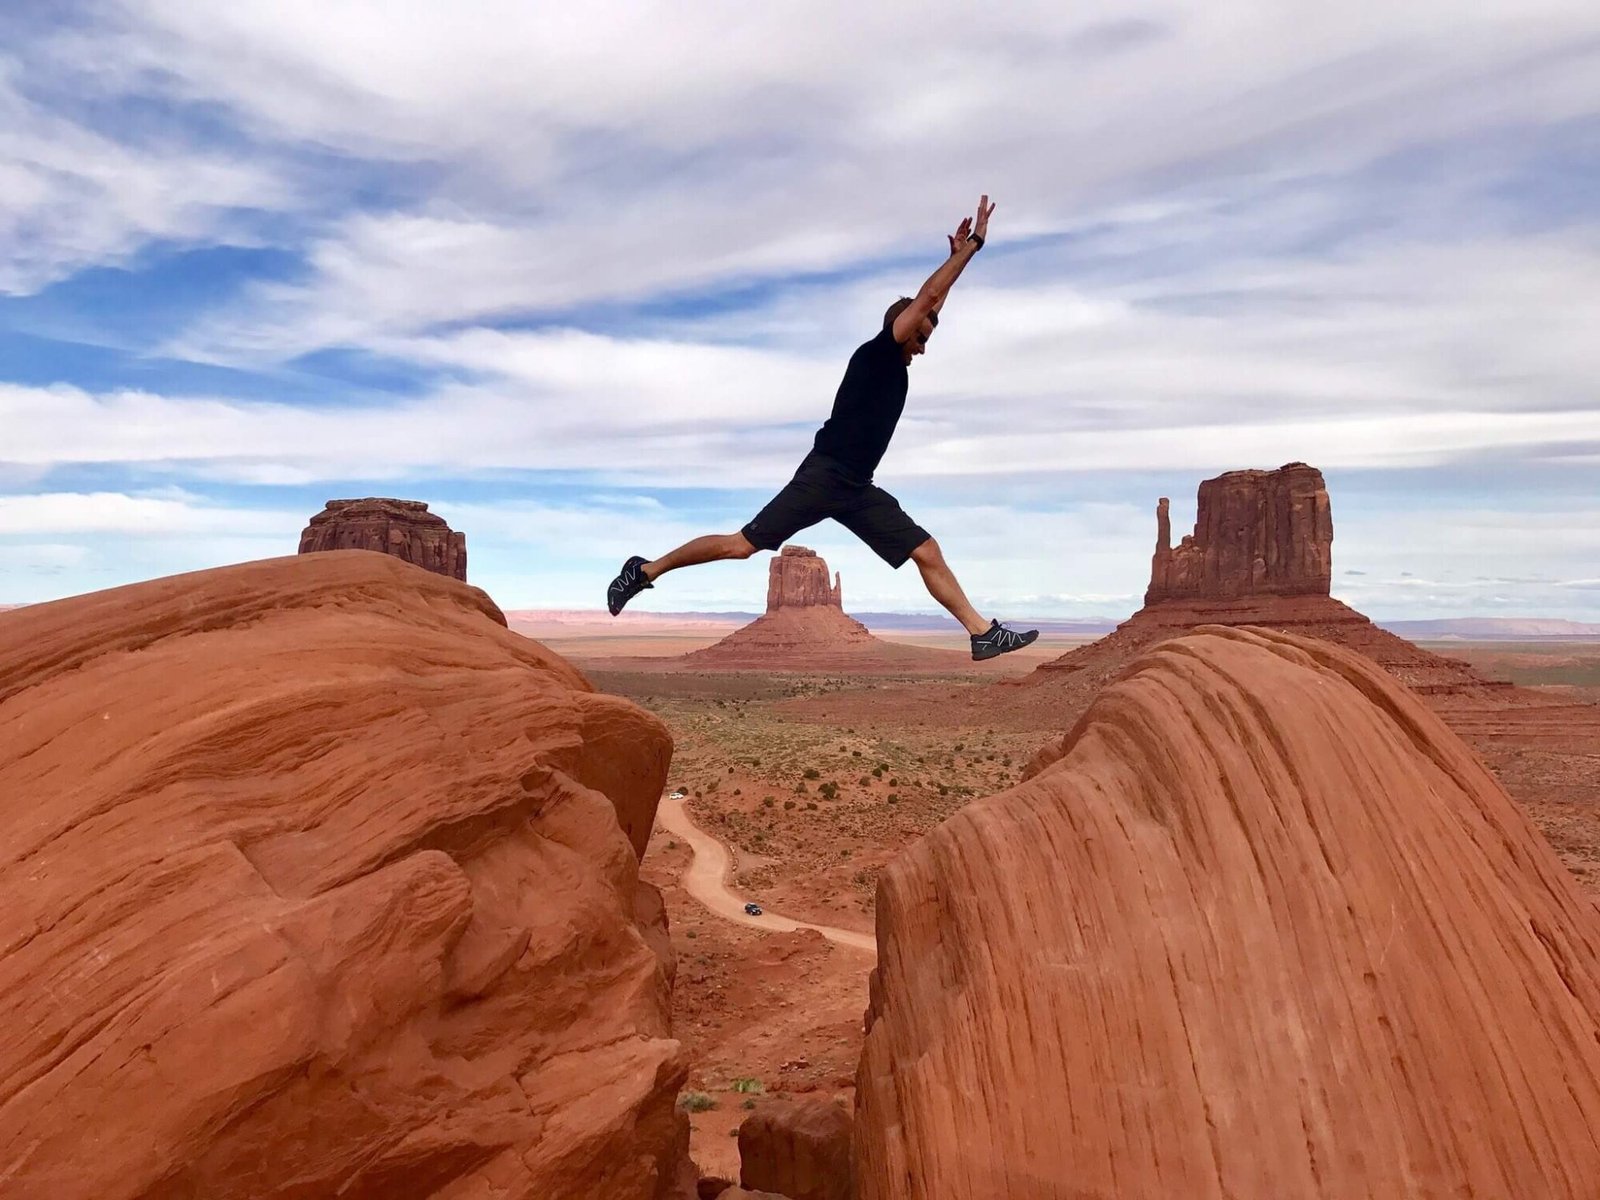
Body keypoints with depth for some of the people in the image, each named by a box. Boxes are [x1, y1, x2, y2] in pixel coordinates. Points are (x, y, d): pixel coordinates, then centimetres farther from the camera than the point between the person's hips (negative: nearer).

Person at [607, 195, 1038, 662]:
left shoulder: (897, 368, 19)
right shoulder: (874, 353, -3)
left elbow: (932, 302, 28)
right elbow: (925, 297, -7)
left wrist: (960, 253, 26)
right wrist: (973, 246, -1)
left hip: (858, 489, 9)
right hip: (823, 477, -9)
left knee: (928, 553, 0)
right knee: (743, 544, -9)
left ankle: (983, 633, 0)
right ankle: (646, 570, 3)